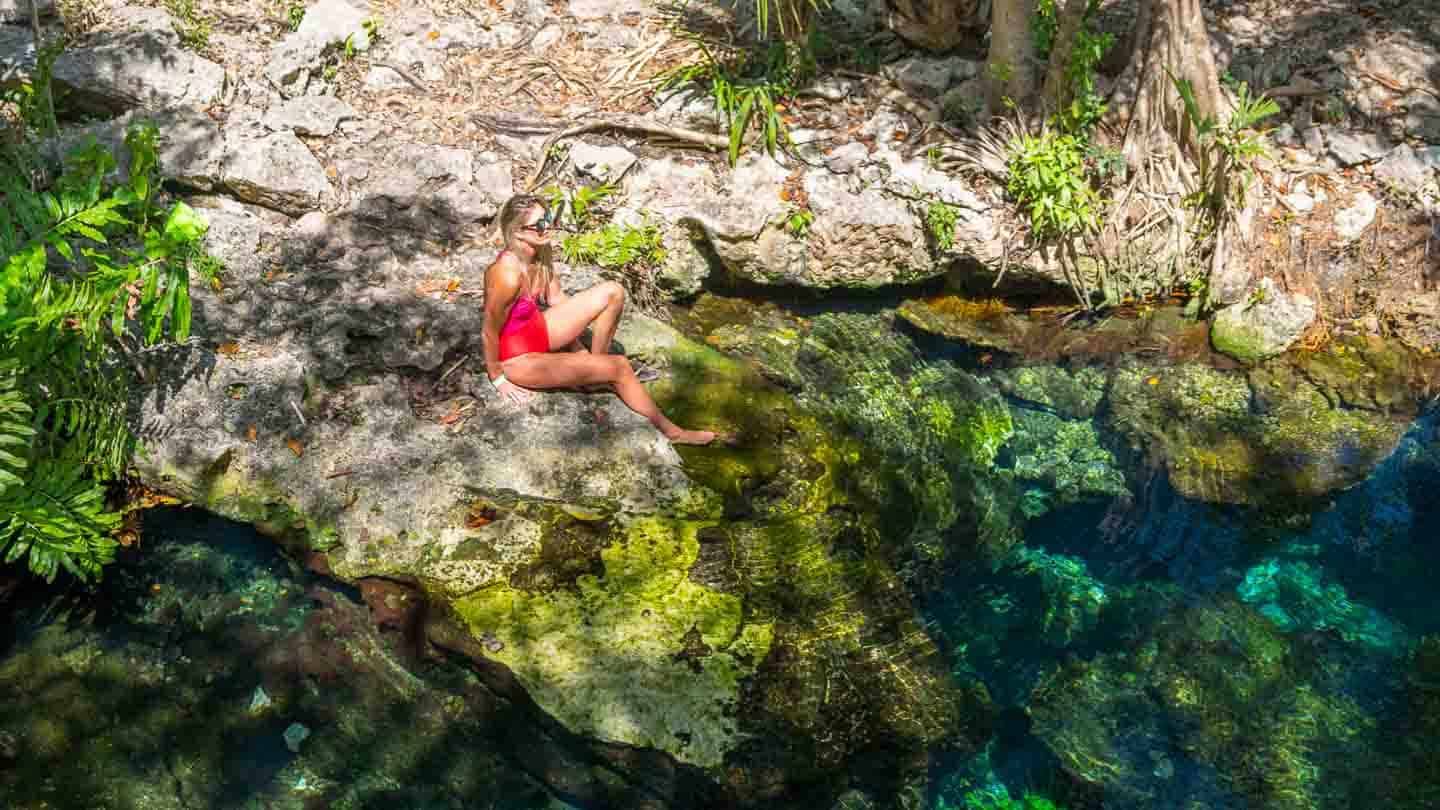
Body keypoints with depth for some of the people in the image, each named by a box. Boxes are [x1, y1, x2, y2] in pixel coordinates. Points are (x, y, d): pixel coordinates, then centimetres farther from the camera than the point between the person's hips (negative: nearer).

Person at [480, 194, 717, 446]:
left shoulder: (540, 254, -8)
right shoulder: (508, 275, -34)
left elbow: (556, 297, 7)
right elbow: (491, 332, -22)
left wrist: (579, 349, 14)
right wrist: (498, 379, -10)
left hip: (537, 331, 8)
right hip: (517, 357, -8)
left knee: (613, 292, -1)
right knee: (619, 367, -13)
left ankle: (595, 368, 13)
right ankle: (670, 431, 7)